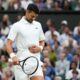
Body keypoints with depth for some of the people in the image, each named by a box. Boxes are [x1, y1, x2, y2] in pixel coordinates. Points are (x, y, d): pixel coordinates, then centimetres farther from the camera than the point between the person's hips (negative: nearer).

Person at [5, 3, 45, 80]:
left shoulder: (38, 25, 15)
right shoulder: (17, 26, -1)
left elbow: (42, 41, 26)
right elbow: (8, 44, -7)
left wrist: (40, 48, 1)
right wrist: (13, 56, -25)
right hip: (21, 62, -4)